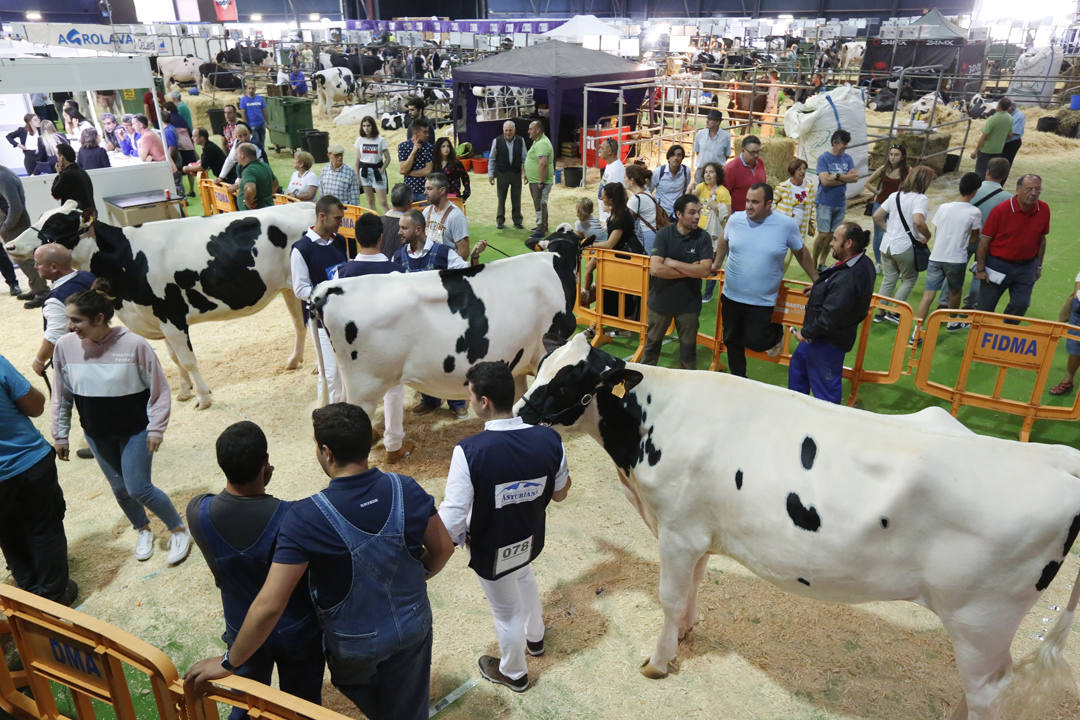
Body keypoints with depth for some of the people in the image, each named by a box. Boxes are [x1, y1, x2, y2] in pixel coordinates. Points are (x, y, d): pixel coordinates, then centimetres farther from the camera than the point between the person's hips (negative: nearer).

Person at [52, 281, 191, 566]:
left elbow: (159, 389, -12)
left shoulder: (134, 344, -22)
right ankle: (143, 531, 39)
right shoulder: (65, 346, -11)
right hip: (97, 434, 4)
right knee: (119, 489, 14)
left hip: (136, 430, -4)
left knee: (138, 489, -5)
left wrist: (156, 428, -11)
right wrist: (60, 434, 8)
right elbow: (61, 395, 2)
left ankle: (179, 531, 16)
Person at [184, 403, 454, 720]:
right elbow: (443, 548, -7)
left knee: (356, 685, 35)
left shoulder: (307, 518, -30)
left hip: (354, 643, -2)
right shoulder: (406, 490, -22)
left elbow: (269, 605, -28)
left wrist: (229, 662, -13)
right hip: (413, 625, 2)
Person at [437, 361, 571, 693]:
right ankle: (534, 638, 62)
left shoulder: (469, 452, -35)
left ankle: (514, 674, 51)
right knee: (524, 577, 37)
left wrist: (449, 542, -9)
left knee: (506, 612, 22)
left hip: (492, 551, -4)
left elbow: (451, 521, -30)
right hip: (530, 540, 4)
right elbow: (560, 493, -5)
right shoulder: (550, 439, -22)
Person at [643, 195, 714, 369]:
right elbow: (655, 269, -23)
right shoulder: (664, 234, -11)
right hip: (661, 300, 0)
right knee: (653, 342, 17)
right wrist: (690, 271, -19)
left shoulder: (703, 237, -8)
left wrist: (673, 263, -19)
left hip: (689, 303, 0)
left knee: (688, 347, 13)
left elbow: (705, 270, -19)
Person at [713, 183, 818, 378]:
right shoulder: (735, 219, -5)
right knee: (732, 340, 14)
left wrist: (816, 280, 10)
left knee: (755, 343, -6)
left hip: (762, 301, -3)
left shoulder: (787, 225, -11)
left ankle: (776, 332, 28)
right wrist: (716, 264, 19)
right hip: (731, 296, 3)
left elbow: (801, 252, 4)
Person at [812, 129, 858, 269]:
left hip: (840, 203, 5)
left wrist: (837, 176, -14)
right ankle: (813, 262, 9)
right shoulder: (823, 158, -7)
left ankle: (822, 263, 19)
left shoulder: (847, 158, 8)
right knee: (823, 234, -6)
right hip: (825, 203, -5)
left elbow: (855, 177, -1)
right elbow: (825, 180, -18)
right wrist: (846, 178, -9)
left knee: (831, 235, 8)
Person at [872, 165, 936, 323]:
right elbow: (918, 222, -27)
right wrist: (927, 236, -12)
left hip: (887, 244, 6)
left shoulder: (895, 196, 8)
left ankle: (880, 312, 19)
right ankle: (894, 312, 9)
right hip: (904, 247, -6)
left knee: (888, 279, 16)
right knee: (909, 279, 13)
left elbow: (877, 217, 10)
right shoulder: (920, 199, -13)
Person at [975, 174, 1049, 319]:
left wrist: (1038, 266, 13)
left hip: (1026, 267, 3)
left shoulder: (1044, 210, -2)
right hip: (998, 265, -3)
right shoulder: (1001, 210, -14)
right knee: (985, 307, 4)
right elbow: (984, 241, -10)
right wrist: (980, 269, -11)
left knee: (1021, 305, 1)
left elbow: (1041, 239, 11)